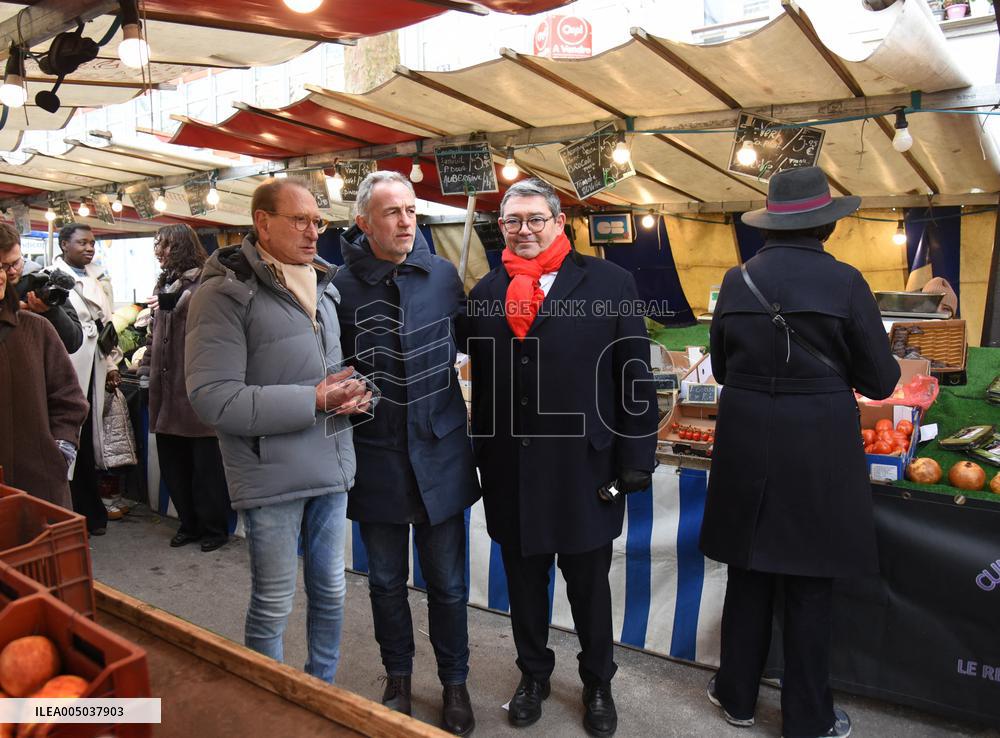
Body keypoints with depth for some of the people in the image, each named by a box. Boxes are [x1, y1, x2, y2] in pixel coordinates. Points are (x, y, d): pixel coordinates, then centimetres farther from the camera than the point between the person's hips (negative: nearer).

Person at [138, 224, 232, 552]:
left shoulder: (205, 280, -6)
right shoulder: (166, 282, 18)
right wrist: (146, 366, 19)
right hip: (168, 387, 8)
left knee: (205, 462, 2)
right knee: (172, 462, 11)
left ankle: (214, 528, 16)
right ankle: (189, 524, 25)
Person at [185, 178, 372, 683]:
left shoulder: (323, 286, 11)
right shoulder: (226, 293, -11)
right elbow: (212, 398, -19)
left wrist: (355, 393, -4)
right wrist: (315, 401, -20)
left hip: (331, 465, 7)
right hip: (272, 474, -6)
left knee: (330, 590, 18)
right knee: (273, 606, 7)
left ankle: (323, 690, 38)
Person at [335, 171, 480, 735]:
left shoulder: (442, 274, -2)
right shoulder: (342, 286, -7)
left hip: (440, 452, 1)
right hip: (376, 456, 0)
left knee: (448, 582, 12)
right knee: (386, 582, 16)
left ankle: (455, 683, 34)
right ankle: (398, 679, 39)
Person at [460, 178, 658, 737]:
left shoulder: (611, 284, -4)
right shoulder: (486, 293, 6)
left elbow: (636, 377, -5)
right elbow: (482, 382, 6)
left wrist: (636, 458, -7)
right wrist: (482, 456, 4)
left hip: (585, 470, -2)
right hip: (511, 473, 3)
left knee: (589, 585, 15)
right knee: (524, 582, 18)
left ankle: (598, 683, 40)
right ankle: (534, 674, 42)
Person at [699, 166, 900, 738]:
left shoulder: (737, 281, -2)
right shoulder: (845, 282, -10)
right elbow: (880, 381, -4)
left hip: (746, 443, 3)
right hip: (819, 448, -2)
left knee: (749, 575, 17)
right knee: (811, 586, 11)